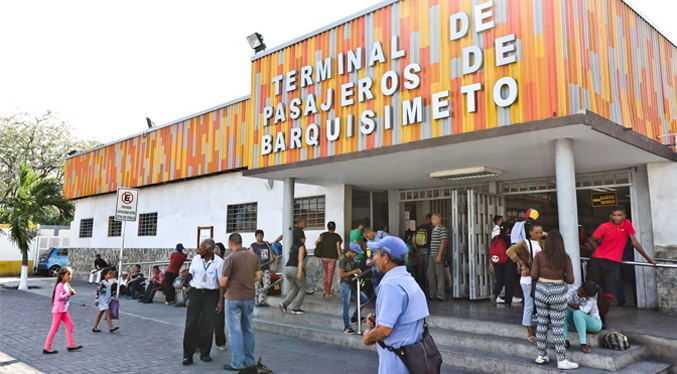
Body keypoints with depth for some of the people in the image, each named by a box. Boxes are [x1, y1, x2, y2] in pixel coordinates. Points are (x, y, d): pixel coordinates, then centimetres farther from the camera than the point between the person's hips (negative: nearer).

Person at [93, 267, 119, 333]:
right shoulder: (102, 283, -16)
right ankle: (111, 327, -10)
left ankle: (95, 328, 20)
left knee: (100, 314, 13)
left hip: (107, 301, 8)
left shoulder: (109, 283, 10)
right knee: (108, 313, -11)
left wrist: (111, 298, 19)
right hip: (102, 301, -8)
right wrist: (96, 300, -16)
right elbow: (98, 291, -15)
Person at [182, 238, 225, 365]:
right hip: (196, 293, 2)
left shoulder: (219, 262, -7)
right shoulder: (196, 259, 3)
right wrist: (187, 274, -13)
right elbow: (190, 276, 11)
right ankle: (188, 355, 6)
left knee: (208, 325, 3)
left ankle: (205, 353, 19)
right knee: (191, 323, -1)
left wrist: (221, 300, -8)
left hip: (211, 294, -2)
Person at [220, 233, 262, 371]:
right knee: (248, 329, 16)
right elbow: (258, 277, 5)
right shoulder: (254, 256, 1)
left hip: (234, 297, -5)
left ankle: (237, 363, 8)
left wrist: (228, 286, 8)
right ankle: (249, 361, 24)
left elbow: (223, 283, -13)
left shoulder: (231, 258, -14)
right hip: (249, 297, 5)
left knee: (235, 331, 4)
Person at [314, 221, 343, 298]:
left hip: (323, 257, 4)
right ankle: (328, 293, 5)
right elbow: (338, 248, -11)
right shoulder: (337, 236, -9)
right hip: (332, 258, -4)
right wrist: (340, 257, -4)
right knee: (330, 275, 2)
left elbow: (316, 243, 3)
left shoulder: (323, 234, 0)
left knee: (325, 274, 16)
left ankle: (326, 291, 19)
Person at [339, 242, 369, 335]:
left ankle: (355, 317, 22)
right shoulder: (343, 260, -15)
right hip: (345, 285, -8)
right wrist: (353, 272, -21)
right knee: (347, 306, -6)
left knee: (364, 299, 8)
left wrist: (358, 271, 2)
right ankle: (346, 327, 1)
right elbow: (341, 275, -19)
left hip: (352, 284, 8)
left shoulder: (352, 259, 10)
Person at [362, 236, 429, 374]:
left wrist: (367, 337, -6)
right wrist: (377, 320, 5)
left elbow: (384, 330, -25)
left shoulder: (391, 285, -22)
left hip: (397, 357, -9)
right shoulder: (410, 280, 10)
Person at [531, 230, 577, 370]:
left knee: (542, 323, 12)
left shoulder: (539, 255, -5)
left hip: (541, 290, 2)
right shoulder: (565, 257, -6)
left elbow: (534, 276, -6)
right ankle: (561, 360, 9)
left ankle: (541, 355, 22)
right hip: (558, 292, -2)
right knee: (558, 326, 3)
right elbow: (570, 280, -6)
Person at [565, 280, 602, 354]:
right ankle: (565, 341, -26)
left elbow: (585, 310, -33)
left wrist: (569, 304, -30)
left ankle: (583, 344, -29)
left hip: (593, 323, -4)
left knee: (577, 313, -34)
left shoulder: (593, 295, -24)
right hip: (578, 322, 4)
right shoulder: (572, 290, -17)